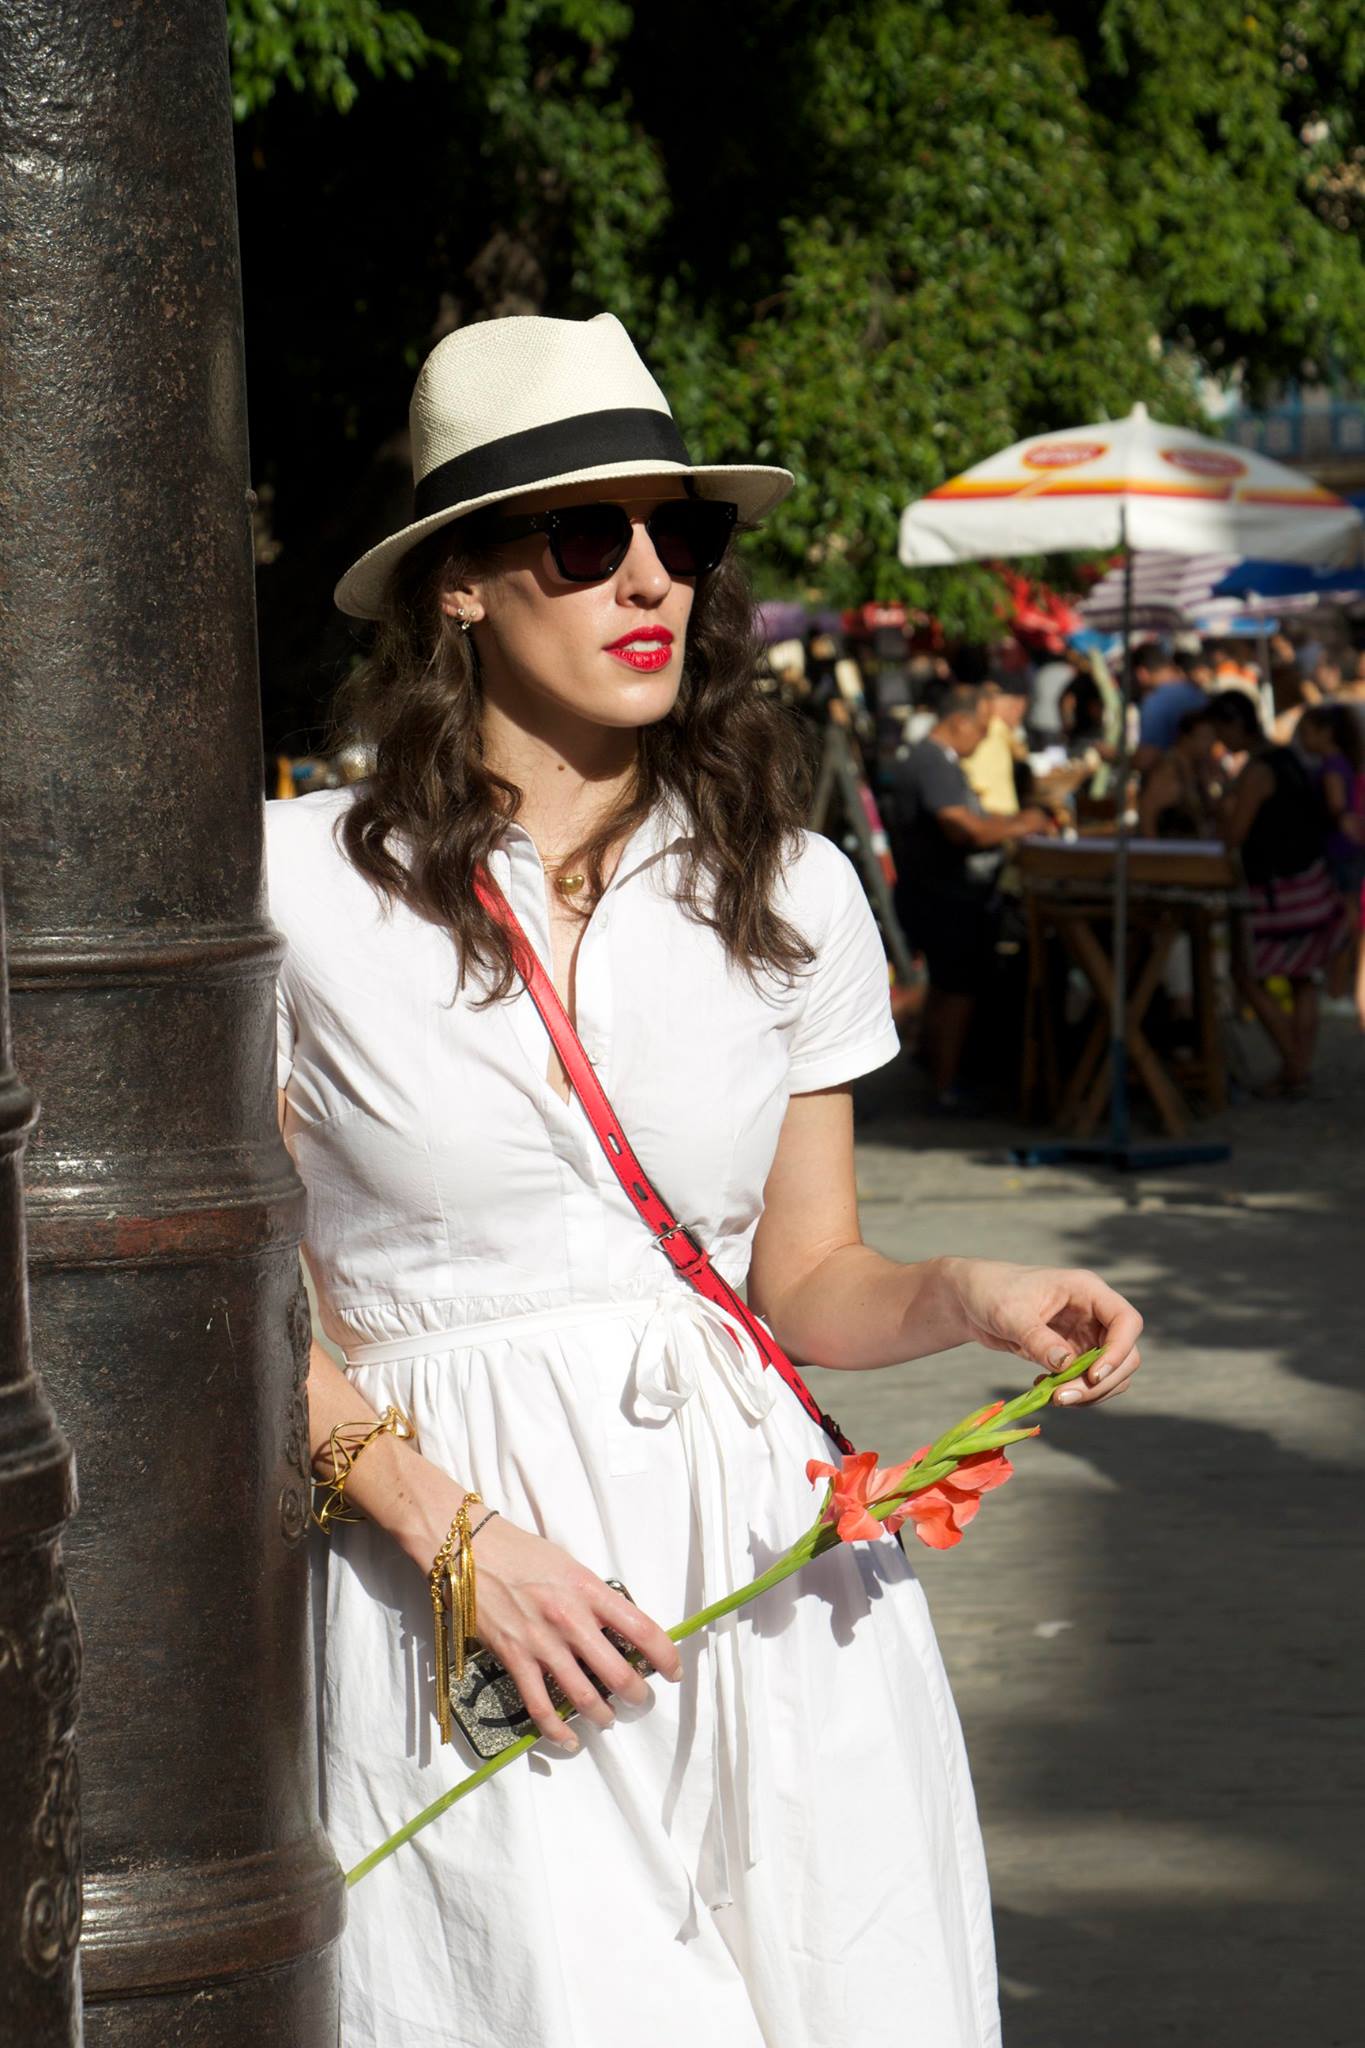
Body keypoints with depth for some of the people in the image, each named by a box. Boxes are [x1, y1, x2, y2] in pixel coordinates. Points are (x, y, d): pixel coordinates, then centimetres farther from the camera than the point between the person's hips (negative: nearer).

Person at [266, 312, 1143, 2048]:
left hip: (764, 1570, 3)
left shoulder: (788, 893, 7)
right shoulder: (305, 885, -3)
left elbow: (802, 1277, 13)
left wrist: (971, 1298, -8)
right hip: (450, 1557, -3)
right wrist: (458, 1536, -12)